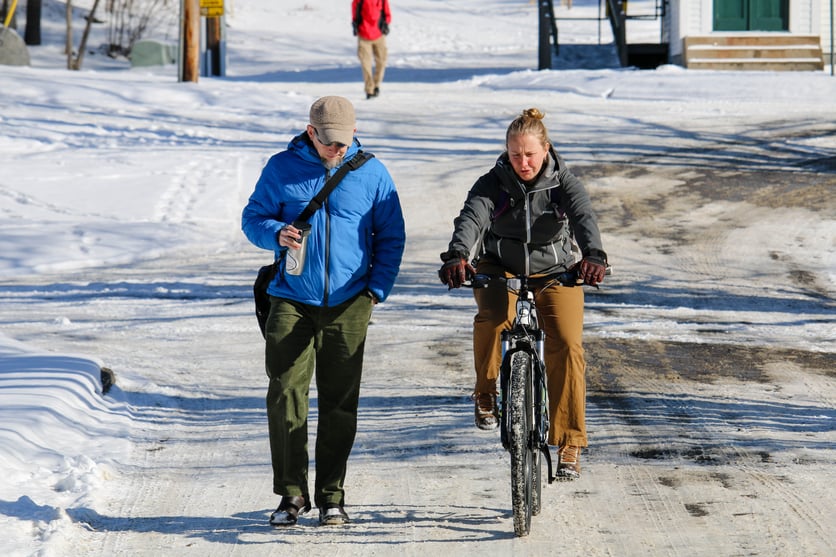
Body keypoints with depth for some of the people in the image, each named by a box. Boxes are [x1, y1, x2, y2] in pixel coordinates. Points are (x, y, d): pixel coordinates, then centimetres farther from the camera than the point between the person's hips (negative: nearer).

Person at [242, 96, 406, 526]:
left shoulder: (371, 173, 5)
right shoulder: (282, 168, 3)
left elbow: (391, 236, 12)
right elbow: (252, 218, 9)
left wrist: (378, 289, 1)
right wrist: (276, 233, -14)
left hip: (349, 304, 0)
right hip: (292, 301, 0)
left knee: (339, 401, 2)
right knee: (285, 395, -7)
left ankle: (331, 495, 10)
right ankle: (292, 493, 1)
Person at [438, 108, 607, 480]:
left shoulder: (564, 183, -9)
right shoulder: (493, 184, -10)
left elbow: (584, 218, -28)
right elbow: (472, 218, -27)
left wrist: (593, 257, -50)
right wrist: (457, 256, -49)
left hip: (555, 272, 0)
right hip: (501, 268, 0)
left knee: (567, 345, -20)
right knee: (492, 319, -34)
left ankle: (569, 445, -12)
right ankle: (485, 392, -7)